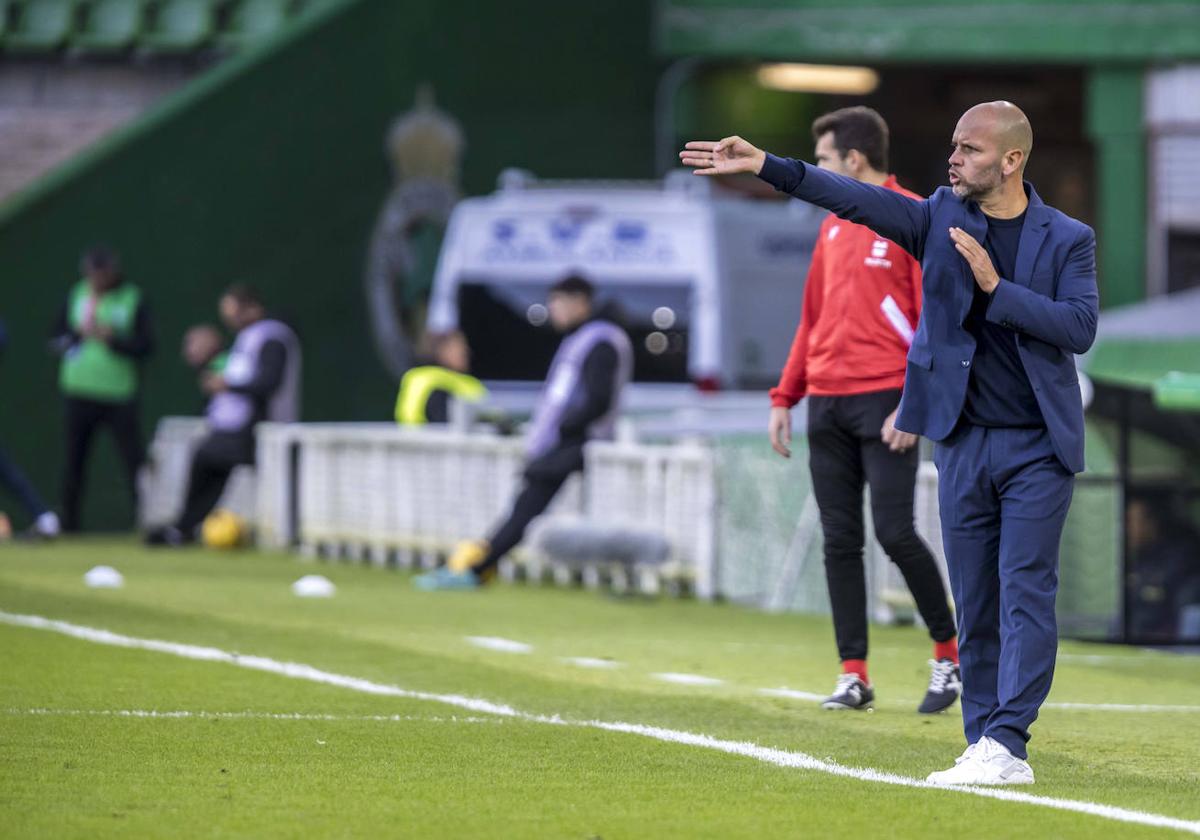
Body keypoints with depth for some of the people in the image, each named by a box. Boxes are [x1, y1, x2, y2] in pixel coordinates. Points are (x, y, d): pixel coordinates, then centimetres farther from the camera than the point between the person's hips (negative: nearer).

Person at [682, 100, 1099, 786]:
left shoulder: (1068, 239, -1)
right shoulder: (941, 219, 5)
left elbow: (1081, 327, -12)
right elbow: (857, 199, -5)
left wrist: (997, 289, -17)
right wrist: (766, 165, -15)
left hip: (1039, 447, -3)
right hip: (964, 444, 3)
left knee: (1025, 594, -10)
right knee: (975, 604, 5)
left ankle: (1007, 744, -14)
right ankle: (984, 749, 9)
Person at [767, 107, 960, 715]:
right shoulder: (833, 227, 17)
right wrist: (785, 397, 16)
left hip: (884, 403, -7)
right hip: (826, 403, 7)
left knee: (895, 533, -11)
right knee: (840, 541, 3)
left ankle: (949, 651, 7)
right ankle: (853, 676, 6)